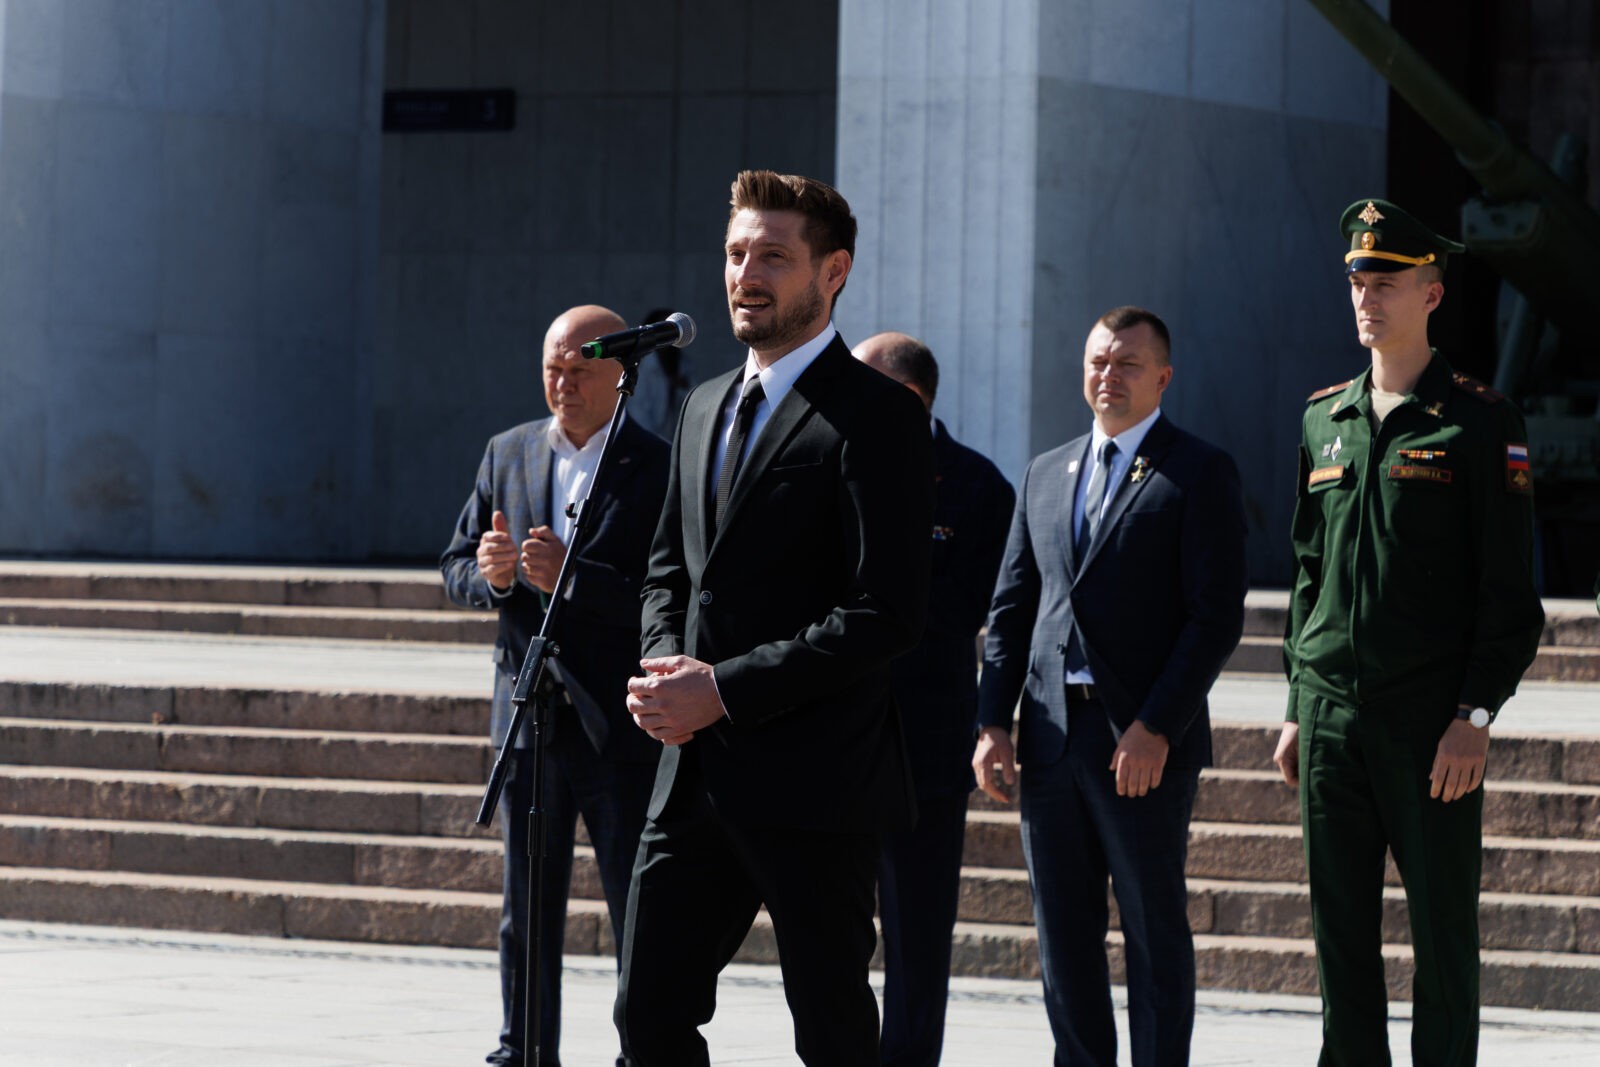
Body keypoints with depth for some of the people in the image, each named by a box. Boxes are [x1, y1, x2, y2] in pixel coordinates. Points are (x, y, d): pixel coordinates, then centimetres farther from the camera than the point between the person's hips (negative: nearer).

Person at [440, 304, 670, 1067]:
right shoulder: (508, 454, 10)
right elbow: (455, 569, 13)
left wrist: (573, 577, -27)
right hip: (528, 719, 5)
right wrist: (489, 574, -11)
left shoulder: (659, 469, -7)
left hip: (622, 726, -4)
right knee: (527, 911, 10)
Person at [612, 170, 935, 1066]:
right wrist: (669, 669, 1)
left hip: (813, 787, -7)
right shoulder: (708, 406, 16)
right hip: (696, 775, 7)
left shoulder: (876, 416, -10)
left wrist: (723, 688, -17)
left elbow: (887, 614, -17)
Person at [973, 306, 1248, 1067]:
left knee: (1155, 933, 0)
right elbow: (1010, 610, 16)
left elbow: (1217, 617, -8)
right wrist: (995, 723, 5)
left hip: (1143, 744, -5)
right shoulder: (1045, 476, 17)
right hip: (1050, 736, 5)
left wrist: (1156, 730, -15)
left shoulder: (1199, 474, -2)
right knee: (1064, 935, 8)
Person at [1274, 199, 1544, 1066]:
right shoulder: (1324, 420, 13)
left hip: (1430, 723, -5)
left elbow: (1511, 589, -6)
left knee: (1442, 929, 0)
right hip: (1330, 715, 5)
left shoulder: (1479, 423, -4)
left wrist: (1475, 716, -14)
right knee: (1341, 931, 6)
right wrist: (1296, 709, 13)